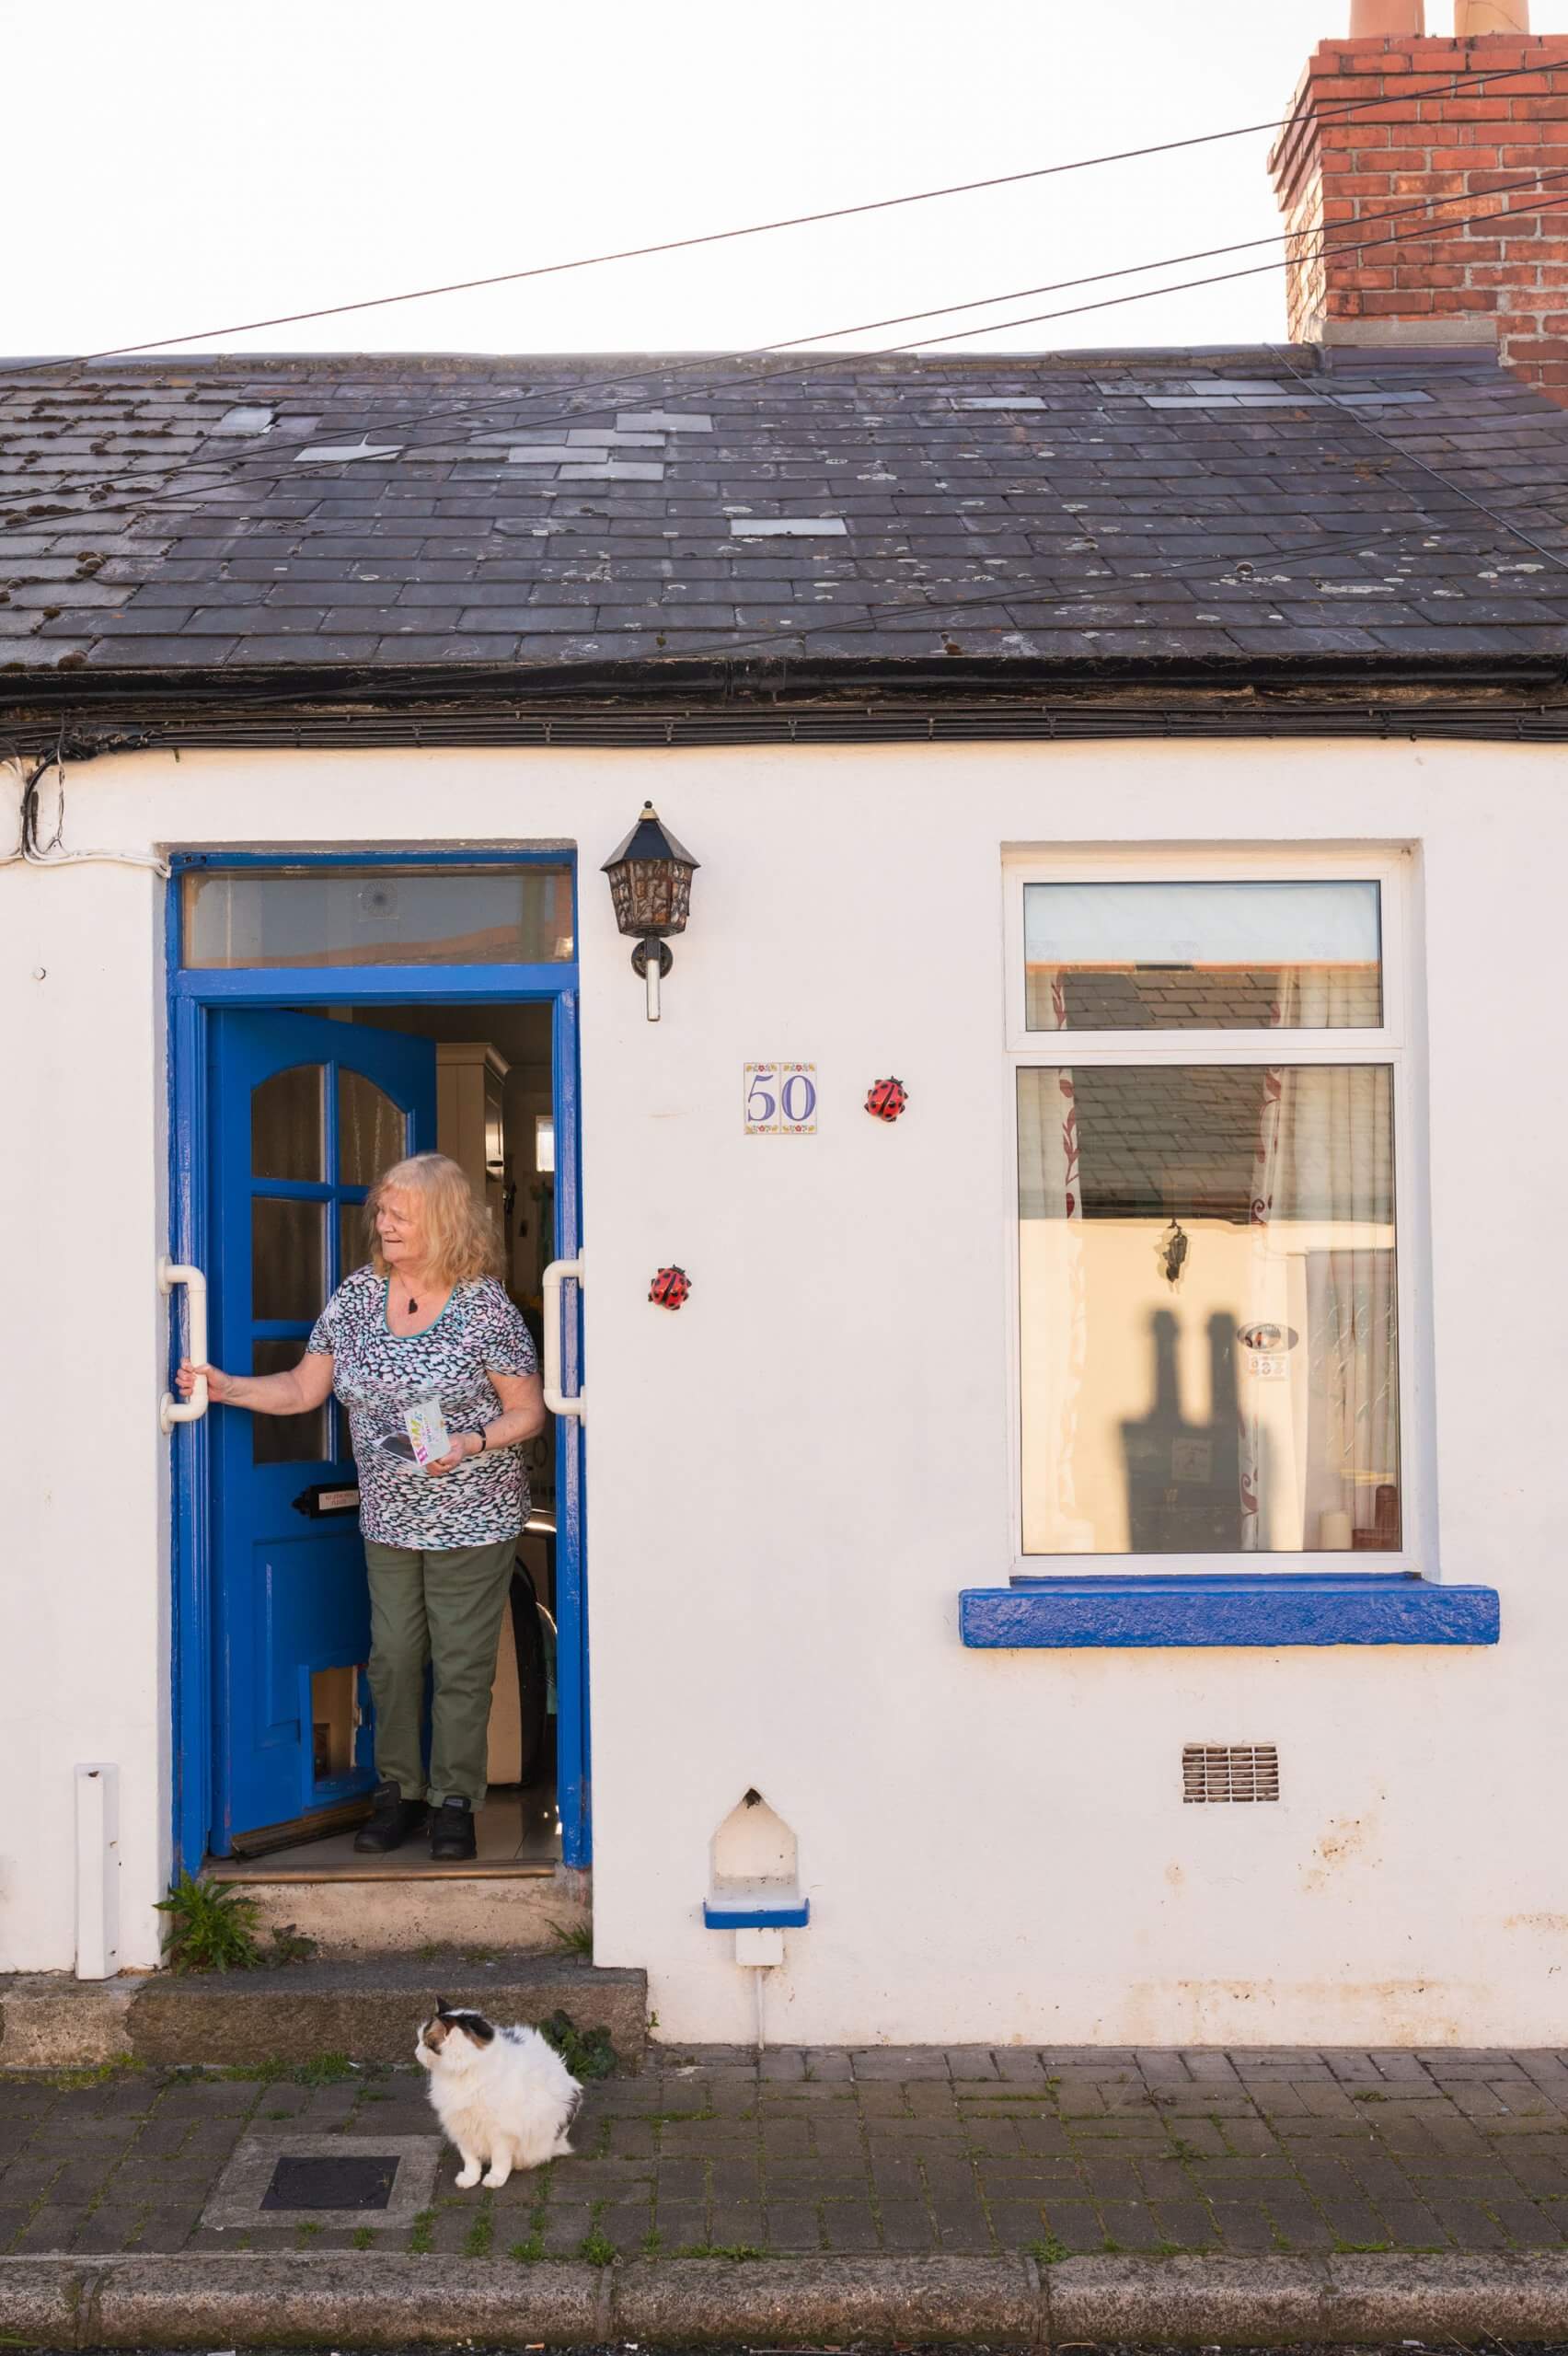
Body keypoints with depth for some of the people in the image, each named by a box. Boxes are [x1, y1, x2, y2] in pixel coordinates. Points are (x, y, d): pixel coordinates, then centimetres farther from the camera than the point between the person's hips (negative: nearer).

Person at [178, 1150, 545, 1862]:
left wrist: (471, 1444, -22)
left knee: (461, 1664, 4)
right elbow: (303, 1388, 5)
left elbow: (528, 1412, -6)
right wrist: (225, 1388, -7)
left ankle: (454, 1798, 17)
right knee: (392, 1656, 9)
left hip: (472, 1518, -4)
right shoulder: (357, 1295, 2)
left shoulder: (485, 1308, -11)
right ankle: (397, 1789, 24)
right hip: (389, 1515, 4)